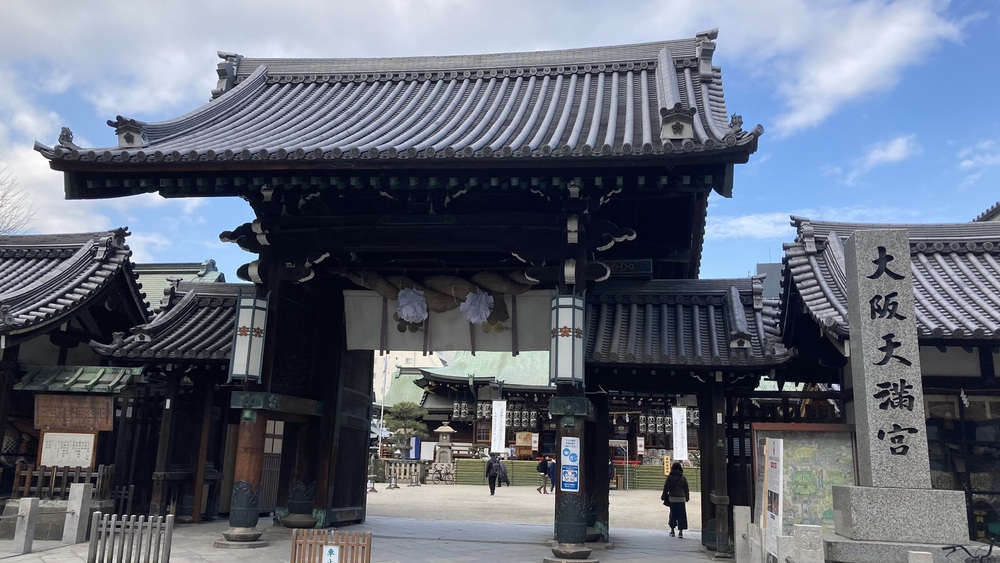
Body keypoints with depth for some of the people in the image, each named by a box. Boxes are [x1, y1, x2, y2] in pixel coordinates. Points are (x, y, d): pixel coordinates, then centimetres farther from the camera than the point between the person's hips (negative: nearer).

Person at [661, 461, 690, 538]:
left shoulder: (669, 477, -2)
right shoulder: (683, 478, 2)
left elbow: (666, 488, 0)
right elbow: (686, 489, 9)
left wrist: (663, 497, 9)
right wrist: (687, 498, 20)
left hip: (672, 498, 0)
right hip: (681, 498, 0)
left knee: (672, 514, 11)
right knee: (681, 515, 3)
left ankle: (672, 530, 17)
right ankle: (680, 531, -2)